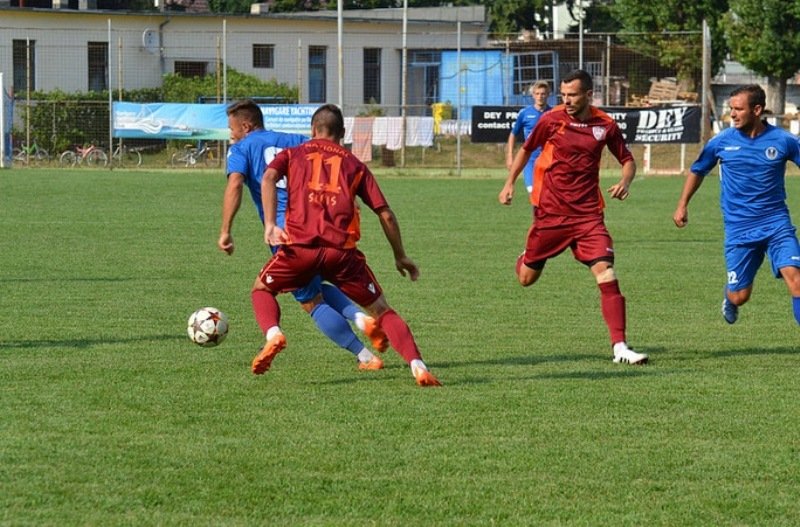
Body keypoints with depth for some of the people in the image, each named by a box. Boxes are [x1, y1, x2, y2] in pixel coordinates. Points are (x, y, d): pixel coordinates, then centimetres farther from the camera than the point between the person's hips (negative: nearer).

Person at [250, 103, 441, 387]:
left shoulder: (293, 154, 20)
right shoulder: (355, 165, 21)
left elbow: (268, 178, -3)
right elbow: (386, 215, 14)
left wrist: (270, 225, -10)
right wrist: (400, 257, 24)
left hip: (300, 245, -1)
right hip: (342, 249, 1)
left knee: (262, 289, 24)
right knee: (381, 309, 10)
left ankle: (273, 334, -6)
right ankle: (418, 366, -10)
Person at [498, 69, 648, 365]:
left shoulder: (605, 125, -3)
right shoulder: (551, 120, -5)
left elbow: (627, 160, 10)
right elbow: (526, 149, 12)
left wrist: (625, 181, -10)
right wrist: (510, 183, 6)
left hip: (588, 215, 0)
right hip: (550, 213, 0)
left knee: (606, 274, -15)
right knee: (527, 279, 10)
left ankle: (619, 347, -15)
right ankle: (525, 259, 50)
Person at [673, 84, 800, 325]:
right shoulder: (721, 142, 0)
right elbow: (697, 171, 17)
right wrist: (682, 205, 15)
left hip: (776, 223, -1)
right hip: (739, 230, 1)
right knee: (739, 296, 3)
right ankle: (728, 295, 42)